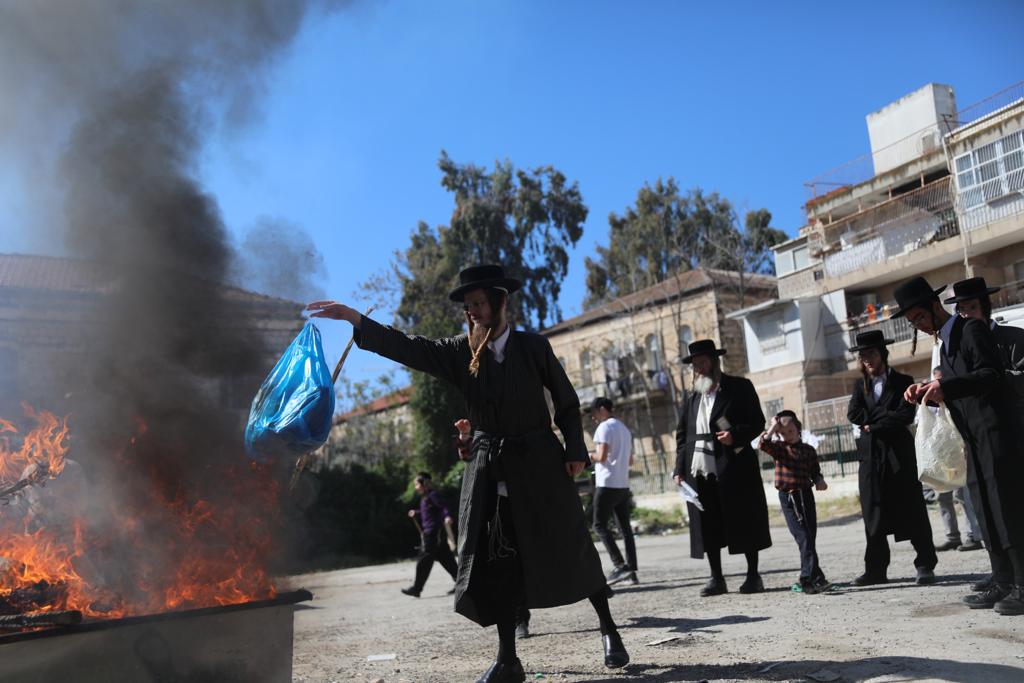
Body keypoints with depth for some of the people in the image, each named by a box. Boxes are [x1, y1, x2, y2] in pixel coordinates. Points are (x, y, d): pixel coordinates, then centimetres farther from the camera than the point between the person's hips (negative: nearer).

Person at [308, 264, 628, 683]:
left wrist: (575, 449, -6)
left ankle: (608, 629, 26)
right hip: (489, 467, 2)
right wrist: (357, 320, -20)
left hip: (539, 461, -2)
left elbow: (567, 402, 3)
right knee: (496, 561, 1)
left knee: (570, 549, 5)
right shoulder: (459, 352, 1)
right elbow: (408, 348, -9)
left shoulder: (534, 346, -3)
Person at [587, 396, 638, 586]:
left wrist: (589, 456, 1)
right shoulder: (624, 428, 19)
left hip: (607, 484, -8)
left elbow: (601, 456, -17)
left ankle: (620, 566, -13)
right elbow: (630, 460, 22)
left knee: (599, 525, -4)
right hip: (623, 484, 8)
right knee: (625, 527, 7)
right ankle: (632, 570, 4)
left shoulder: (604, 427, -8)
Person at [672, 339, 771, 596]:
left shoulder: (739, 387, 5)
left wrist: (735, 435, -18)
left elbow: (757, 422, 0)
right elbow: (681, 436, 13)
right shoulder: (691, 398, 16)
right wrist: (679, 469, 3)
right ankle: (716, 578, 15)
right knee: (707, 527, 5)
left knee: (745, 522, 3)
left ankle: (753, 576, 15)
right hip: (699, 471, 4)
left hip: (735, 468, -4)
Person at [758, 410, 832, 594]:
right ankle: (814, 578, -13)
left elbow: (815, 471, 16)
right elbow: (763, 444, -16)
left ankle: (806, 580, 18)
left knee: (811, 537, 7)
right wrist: (773, 427, -13)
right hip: (788, 497, -4)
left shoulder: (809, 450, 10)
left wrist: (819, 481, -4)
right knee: (804, 538, -11)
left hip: (806, 495, 4)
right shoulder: (779, 448, 2)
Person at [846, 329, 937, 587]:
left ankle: (925, 565, 10)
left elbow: (905, 416, -12)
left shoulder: (903, 382, 2)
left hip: (899, 454, -4)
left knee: (913, 511, 0)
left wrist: (872, 422, -11)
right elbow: (853, 414, -2)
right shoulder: (860, 386, 14)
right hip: (871, 456, 4)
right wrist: (885, 415, -9)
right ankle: (876, 569, 11)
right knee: (873, 514, 5)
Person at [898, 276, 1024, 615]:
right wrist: (925, 392, 5)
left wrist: (945, 386, -25)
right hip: (975, 440, 9)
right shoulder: (944, 343, 20)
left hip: (996, 433, -9)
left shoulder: (971, 328, -5)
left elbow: (991, 374, -16)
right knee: (987, 513, 9)